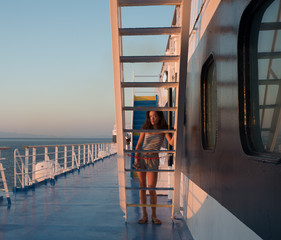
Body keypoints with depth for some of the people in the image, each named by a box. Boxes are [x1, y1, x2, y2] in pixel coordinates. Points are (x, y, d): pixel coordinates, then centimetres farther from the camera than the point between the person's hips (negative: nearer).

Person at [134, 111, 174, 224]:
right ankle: (144, 215, 12)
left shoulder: (163, 130, 1)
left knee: (151, 188, -4)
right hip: (141, 158, 2)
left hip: (153, 160, -2)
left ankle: (154, 215, 11)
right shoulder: (145, 128, 5)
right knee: (142, 187, 4)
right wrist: (136, 158, -5)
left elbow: (171, 142, -15)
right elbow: (138, 145, 5)